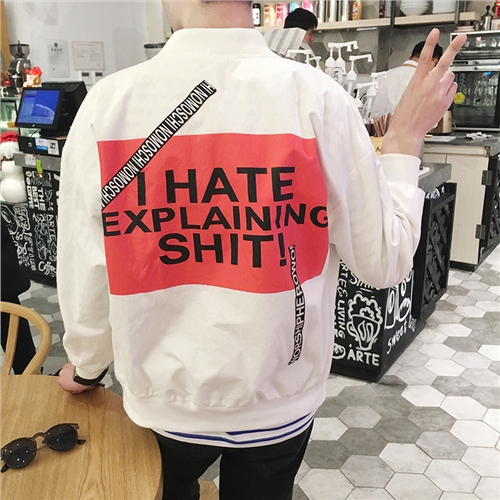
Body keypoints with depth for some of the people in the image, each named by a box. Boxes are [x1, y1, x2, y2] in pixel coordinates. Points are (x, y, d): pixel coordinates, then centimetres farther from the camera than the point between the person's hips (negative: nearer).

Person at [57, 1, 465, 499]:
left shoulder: (107, 102, -17)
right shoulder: (317, 98, -19)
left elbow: (83, 278, -11)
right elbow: (383, 261, -10)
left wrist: (86, 365, 10)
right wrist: (406, 136, 2)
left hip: (164, 401, 0)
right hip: (278, 405, 1)